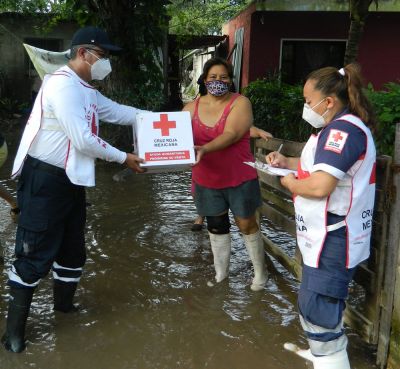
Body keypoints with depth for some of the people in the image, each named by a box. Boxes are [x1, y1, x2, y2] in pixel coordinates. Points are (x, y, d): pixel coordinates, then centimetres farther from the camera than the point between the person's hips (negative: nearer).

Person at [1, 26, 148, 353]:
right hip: (44, 180, -10)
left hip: (71, 180, 10)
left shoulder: (85, 90, 12)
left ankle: (65, 304, 37)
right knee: (35, 253, -3)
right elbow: (83, 140, -24)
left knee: (73, 249, 17)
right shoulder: (63, 85, -20)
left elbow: (116, 111, 22)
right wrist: (123, 158, -13)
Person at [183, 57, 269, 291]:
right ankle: (220, 272, 34)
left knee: (247, 225, 9)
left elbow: (231, 134, -25)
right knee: (216, 225, 16)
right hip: (207, 180, 4)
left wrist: (204, 149, -40)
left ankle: (261, 271, 30)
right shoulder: (192, 107, 2)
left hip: (239, 178, -3)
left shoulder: (240, 103, -11)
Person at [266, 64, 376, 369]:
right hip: (329, 237, 11)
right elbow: (322, 166, 23)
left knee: (318, 311, -5)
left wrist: (290, 183, -10)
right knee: (319, 305, 25)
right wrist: (287, 162, 9)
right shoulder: (342, 127, 14)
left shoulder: (343, 129, -22)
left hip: (333, 240, -11)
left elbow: (320, 186, -29)